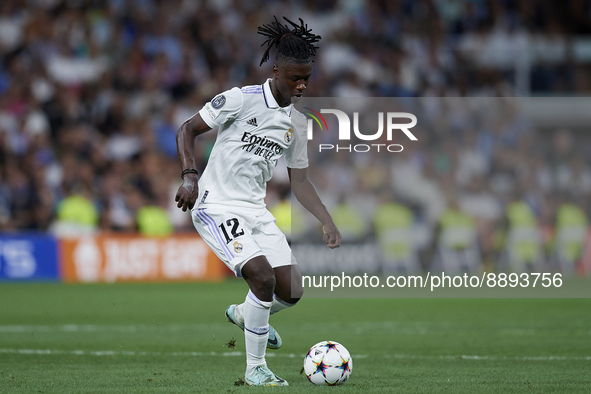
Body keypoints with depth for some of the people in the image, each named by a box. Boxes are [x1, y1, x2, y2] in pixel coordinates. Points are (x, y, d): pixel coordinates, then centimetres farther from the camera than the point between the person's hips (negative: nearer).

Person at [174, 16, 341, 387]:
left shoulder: (297, 122, 8)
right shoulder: (241, 99, -12)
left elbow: (300, 181, 14)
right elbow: (187, 129, -6)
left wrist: (327, 221, 1)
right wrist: (190, 176, -20)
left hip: (256, 211, 7)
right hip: (217, 207, -7)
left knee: (292, 291, -1)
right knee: (263, 277, -24)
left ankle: (244, 314, 34)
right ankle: (255, 368, -9)